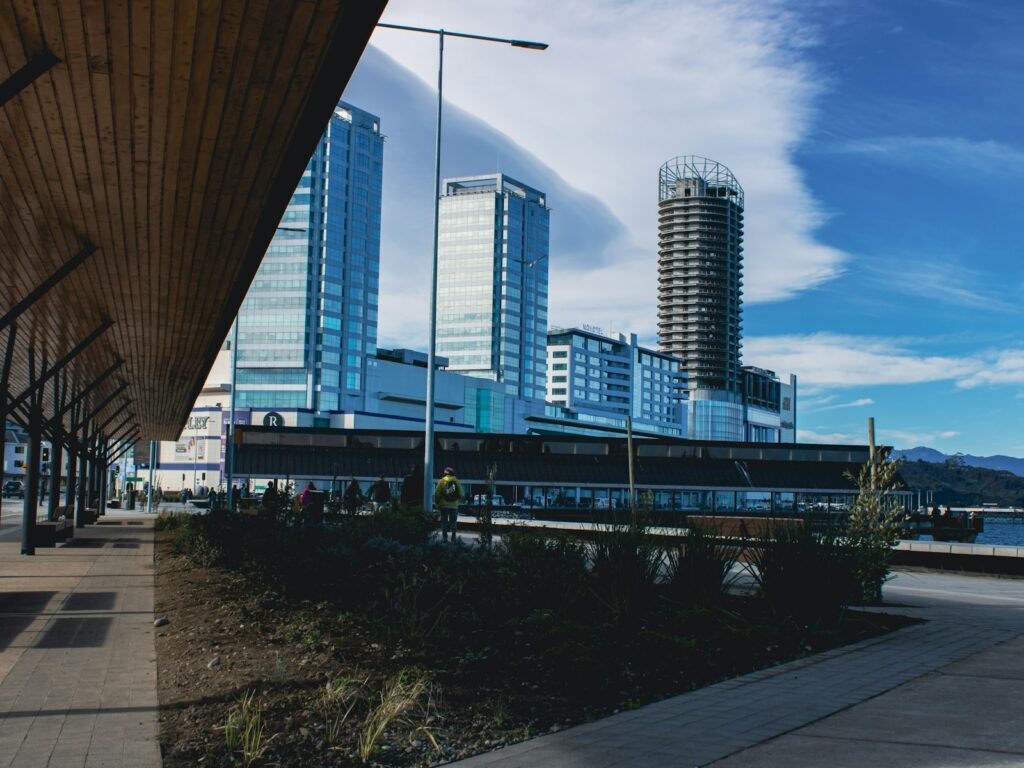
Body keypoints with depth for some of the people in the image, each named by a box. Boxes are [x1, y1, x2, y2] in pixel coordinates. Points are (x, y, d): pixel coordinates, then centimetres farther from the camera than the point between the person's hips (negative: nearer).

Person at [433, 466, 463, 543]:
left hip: (444, 505, -1)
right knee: (453, 522, 8)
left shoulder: (442, 481, -2)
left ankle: (444, 537, 2)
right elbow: (461, 494, 6)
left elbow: (437, 494, -4)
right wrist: (458, 501, 22)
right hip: (454, 505, 2)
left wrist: (437, 504, 5)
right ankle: (453, 538, 5)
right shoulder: (457, 482, 4)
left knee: (444, 521, 5)